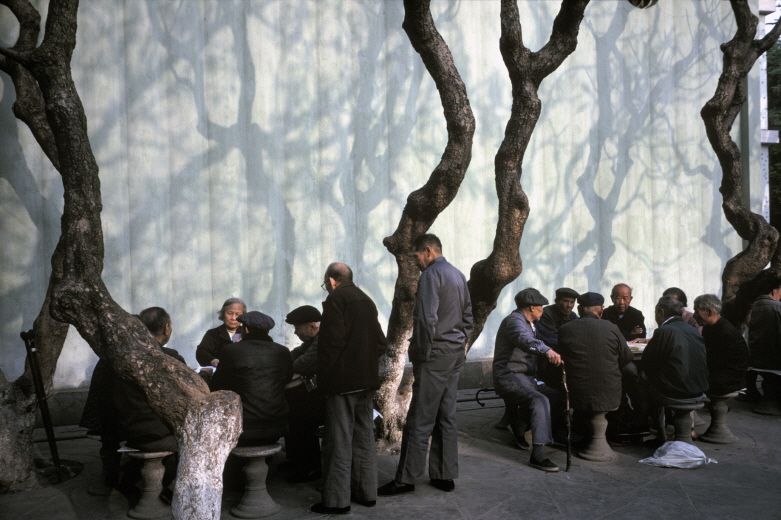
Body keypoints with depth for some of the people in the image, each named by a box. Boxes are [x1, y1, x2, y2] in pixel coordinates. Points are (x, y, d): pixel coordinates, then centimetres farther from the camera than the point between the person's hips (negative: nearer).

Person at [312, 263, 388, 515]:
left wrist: (323, 376, -11)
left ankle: (337, 499, 2)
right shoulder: (367, 301, 15)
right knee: (364, 436, 15)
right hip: (367, 380, 8)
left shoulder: (336, 299, -9)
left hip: (343, 381, -8)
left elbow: (333, 340, -18)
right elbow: (381, 344, 13)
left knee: (339, 440, -3)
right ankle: (366, 492, 23)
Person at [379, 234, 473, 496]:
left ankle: (406, 478, 2)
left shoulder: (431, 275, -12)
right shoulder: (459, 275, 15)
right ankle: (445, 475, 18)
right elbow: (468, 315, 19)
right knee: (446, 417, 12)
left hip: (435, 356, -9)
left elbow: (426, 318, -20)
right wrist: (460, 342, 18)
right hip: (456, 354, 9)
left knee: (420, 419, -4)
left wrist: (422, 352, -11)